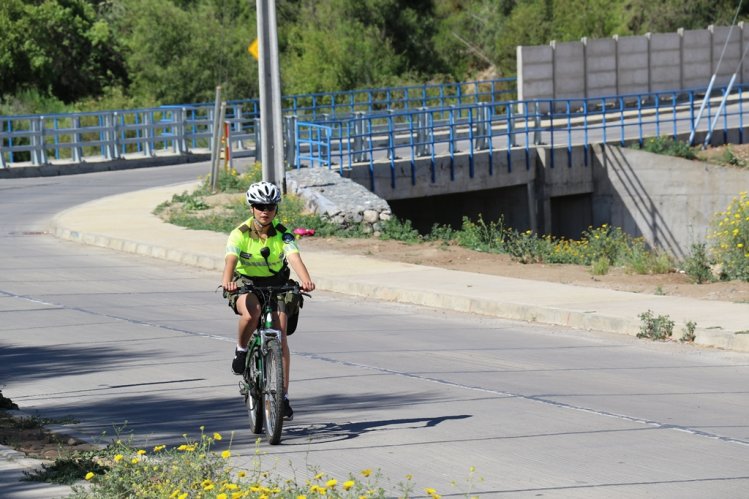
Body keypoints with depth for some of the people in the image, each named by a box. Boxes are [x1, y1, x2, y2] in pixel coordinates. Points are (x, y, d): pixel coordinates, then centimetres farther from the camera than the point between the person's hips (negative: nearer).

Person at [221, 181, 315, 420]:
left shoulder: (283, 234, -14)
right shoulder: (240, 234, -17)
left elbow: (294, 257, -30)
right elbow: (231, 259, -33)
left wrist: (306, 280, -51)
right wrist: (227, 281, -54)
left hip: (275, 284, 2)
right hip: (245, 284, -2)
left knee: (280, 336, -11)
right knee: (252, 311, -37)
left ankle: (283, 395, -5)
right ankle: (241, 350, -8)